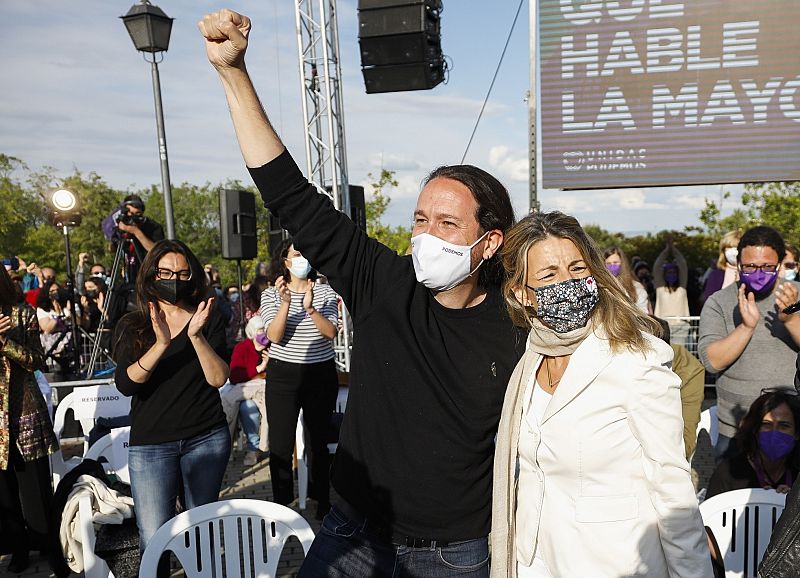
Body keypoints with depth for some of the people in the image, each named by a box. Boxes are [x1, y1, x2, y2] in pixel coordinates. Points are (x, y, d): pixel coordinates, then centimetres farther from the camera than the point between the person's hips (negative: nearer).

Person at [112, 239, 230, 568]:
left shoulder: (208, 320, 3)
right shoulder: (132, 326, 4)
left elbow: (218, 379, -8)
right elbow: (125, 384, -11)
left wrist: (196, 336, -22)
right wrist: (161, 344, -25)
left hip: (207, 439, 0)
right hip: (150, 444, 0)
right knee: (154, 539, -3)